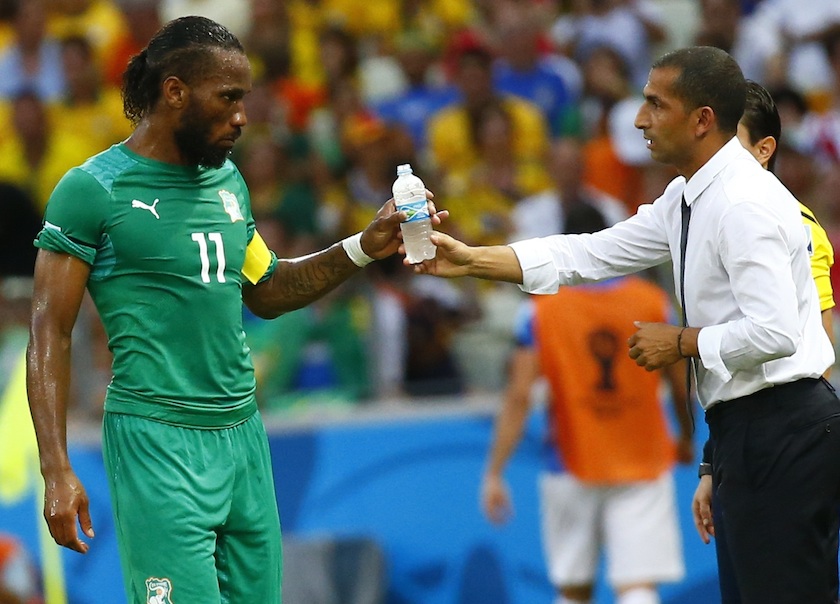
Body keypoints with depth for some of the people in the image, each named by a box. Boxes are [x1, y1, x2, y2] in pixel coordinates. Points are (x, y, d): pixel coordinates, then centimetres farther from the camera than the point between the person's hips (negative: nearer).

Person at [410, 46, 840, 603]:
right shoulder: (687, 198, 12)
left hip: (780, 426, -10)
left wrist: (681, 342, -12)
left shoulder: (743, 206, -20)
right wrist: (471, 260, 9)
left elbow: (774, 332, -26)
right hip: (745, 425, 10)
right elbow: (592, 255, 14)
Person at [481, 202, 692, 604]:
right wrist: (686, 439, 24)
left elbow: (518, 397, -9)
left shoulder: (541, 310, -3)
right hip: (644, 466, 0)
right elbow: (682, 385, 5)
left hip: (571, 468, 0)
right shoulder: (653, 302, -1)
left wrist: (494, 473, -5)